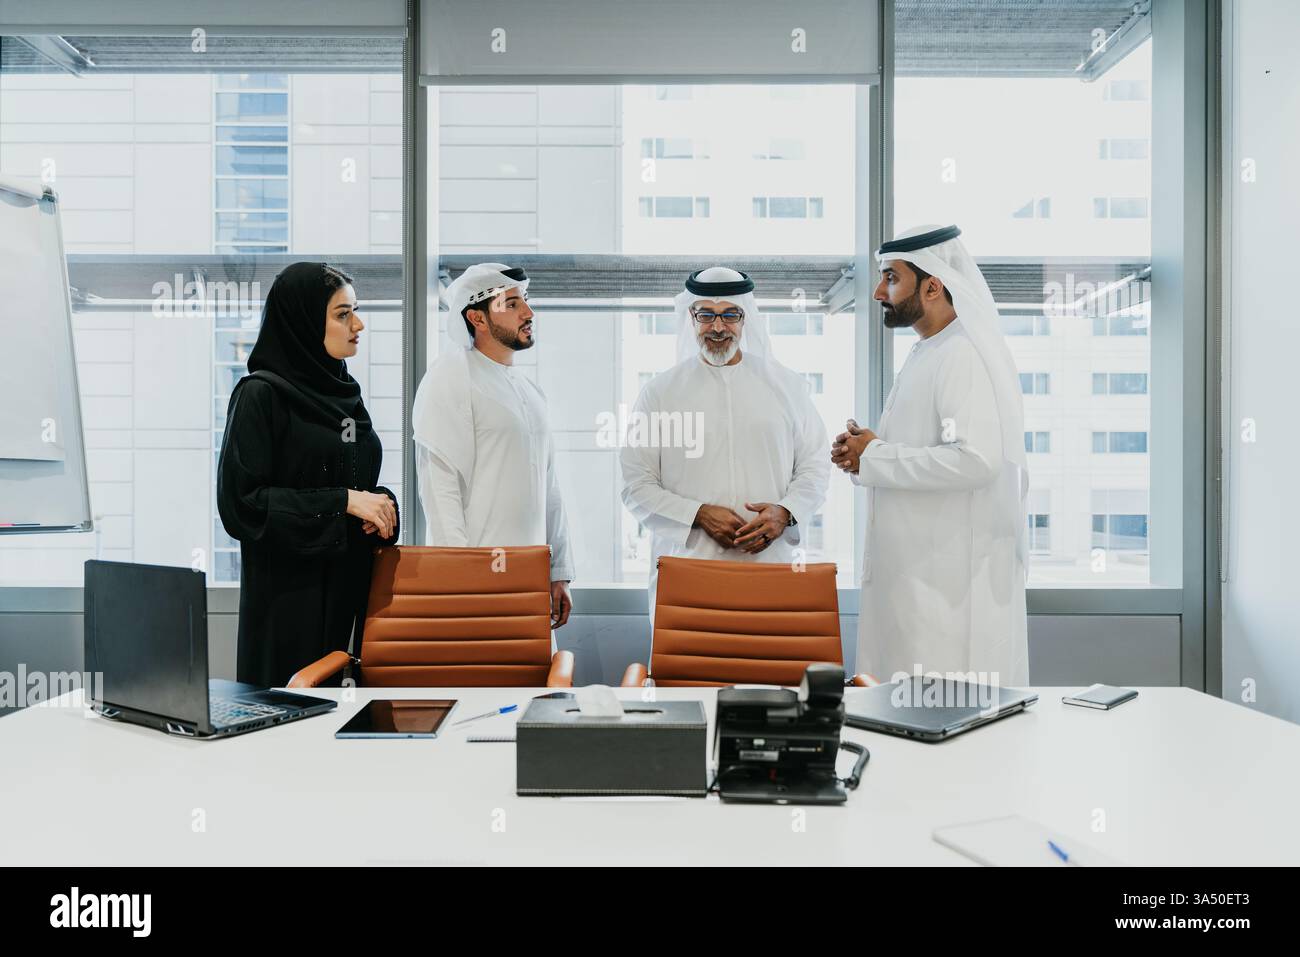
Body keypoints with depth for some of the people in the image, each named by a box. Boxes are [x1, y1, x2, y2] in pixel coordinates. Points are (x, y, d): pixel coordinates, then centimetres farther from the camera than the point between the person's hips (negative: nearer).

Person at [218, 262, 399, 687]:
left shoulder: (342, 391, 12)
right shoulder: (260, 394, -9)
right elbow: (241, 500, -15)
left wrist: (379, 504, -2)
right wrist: (341, 502, -18)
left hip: (353, 586, 6)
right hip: (291, 592, -6)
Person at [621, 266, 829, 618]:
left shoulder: (787, 384, 11)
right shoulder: (660, 391, 6)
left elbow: (814, 466, 12)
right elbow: (636, 486, 2)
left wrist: (786, 512, -7)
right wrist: (699, 515, -12)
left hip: (772, 562, 1)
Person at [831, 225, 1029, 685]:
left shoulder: (965, 356, -15)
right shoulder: (927, 353, 16)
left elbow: (975, 459, -27)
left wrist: (874, 457, -16)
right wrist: (864, 452, 5)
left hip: (953, 574, -10)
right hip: (912, 568, 10)